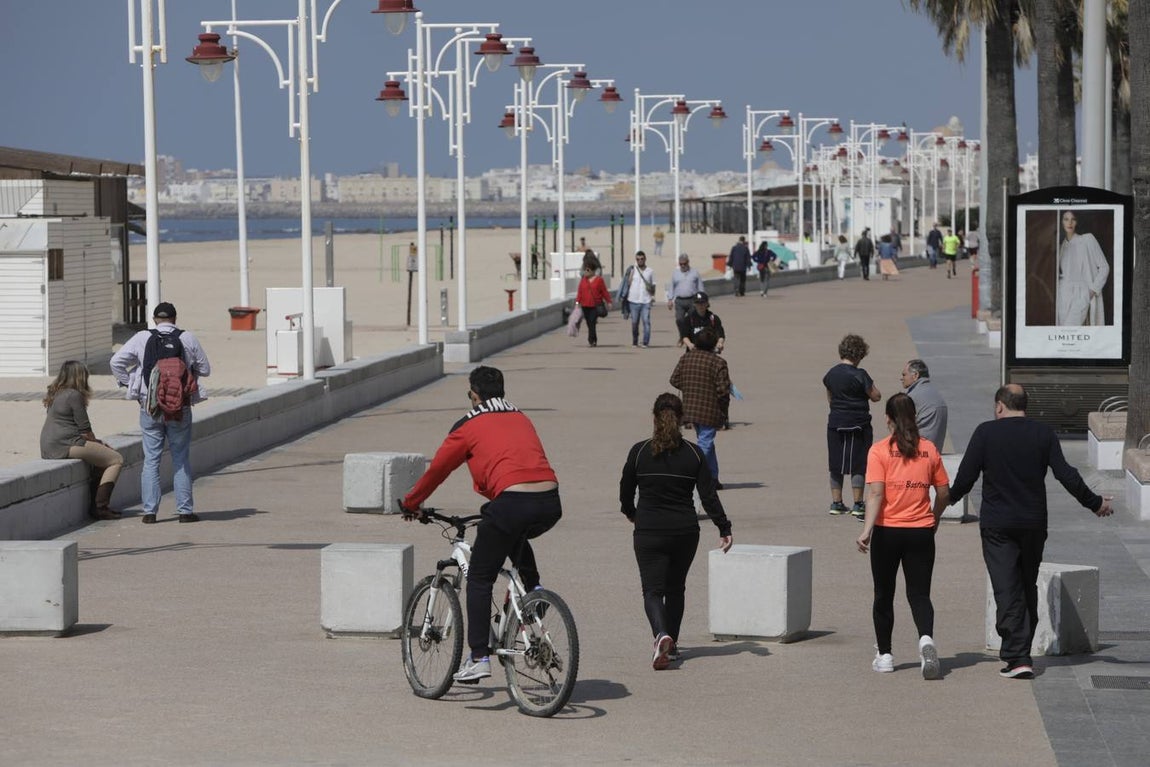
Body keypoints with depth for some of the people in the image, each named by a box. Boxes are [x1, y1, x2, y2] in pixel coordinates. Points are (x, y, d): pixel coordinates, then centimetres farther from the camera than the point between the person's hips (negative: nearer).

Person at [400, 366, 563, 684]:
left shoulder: (469, 426, 9)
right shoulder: (521, 419, 26)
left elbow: (437, 470, 16)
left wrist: (411, 504, 32)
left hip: (512, 504, -6)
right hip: (550, 505, 6)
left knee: (479, 578, 9)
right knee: (516, 537, 40)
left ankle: (478, 658, 2)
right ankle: (533, 589, 22)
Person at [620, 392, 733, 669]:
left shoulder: (639, 452, -5)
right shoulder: (693, 454, -3)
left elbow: (625, 491, 5)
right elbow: (708, 496, -4)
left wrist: (631, 513, 26)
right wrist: (724, 529, 3)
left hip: (649, 532, -2)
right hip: (685, 532, 2)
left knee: (653, 590, -1)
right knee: (675, 588, 19)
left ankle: (661, 634, -27)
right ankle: (672, 645, 24)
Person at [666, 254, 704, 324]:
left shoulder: (695, 273, 9)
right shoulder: (675, 273, 13)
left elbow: (700, 288, 10)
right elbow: (671, 287, 15)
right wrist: (670, 300, 6)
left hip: (692, 300, -1)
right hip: (679, 301, 1)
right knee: (679, 320, -6)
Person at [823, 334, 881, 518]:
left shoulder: (831, 374, 4)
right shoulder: (859, 375, -15)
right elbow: (876, 396, -10)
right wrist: (869, 387, 8)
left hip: (835, 423, 5)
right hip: (857, 425, -5)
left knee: (836, 464, 12)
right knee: (858, 464, 1)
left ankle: (836, 502, 16)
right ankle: (858, 504, 1)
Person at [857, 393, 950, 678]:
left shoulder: (879, 450, -7)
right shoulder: (928, 449, 2)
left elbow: (875, 493, -16)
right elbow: (944, 492, 8)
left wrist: (867, 530, -19)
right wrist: (934, 520, 24)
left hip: (887, 532, -2)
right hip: (921, 532, 2)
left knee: (884, 595, 13)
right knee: (919, 594, 5)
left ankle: (884, 655, 20)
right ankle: (926, 639, -23)